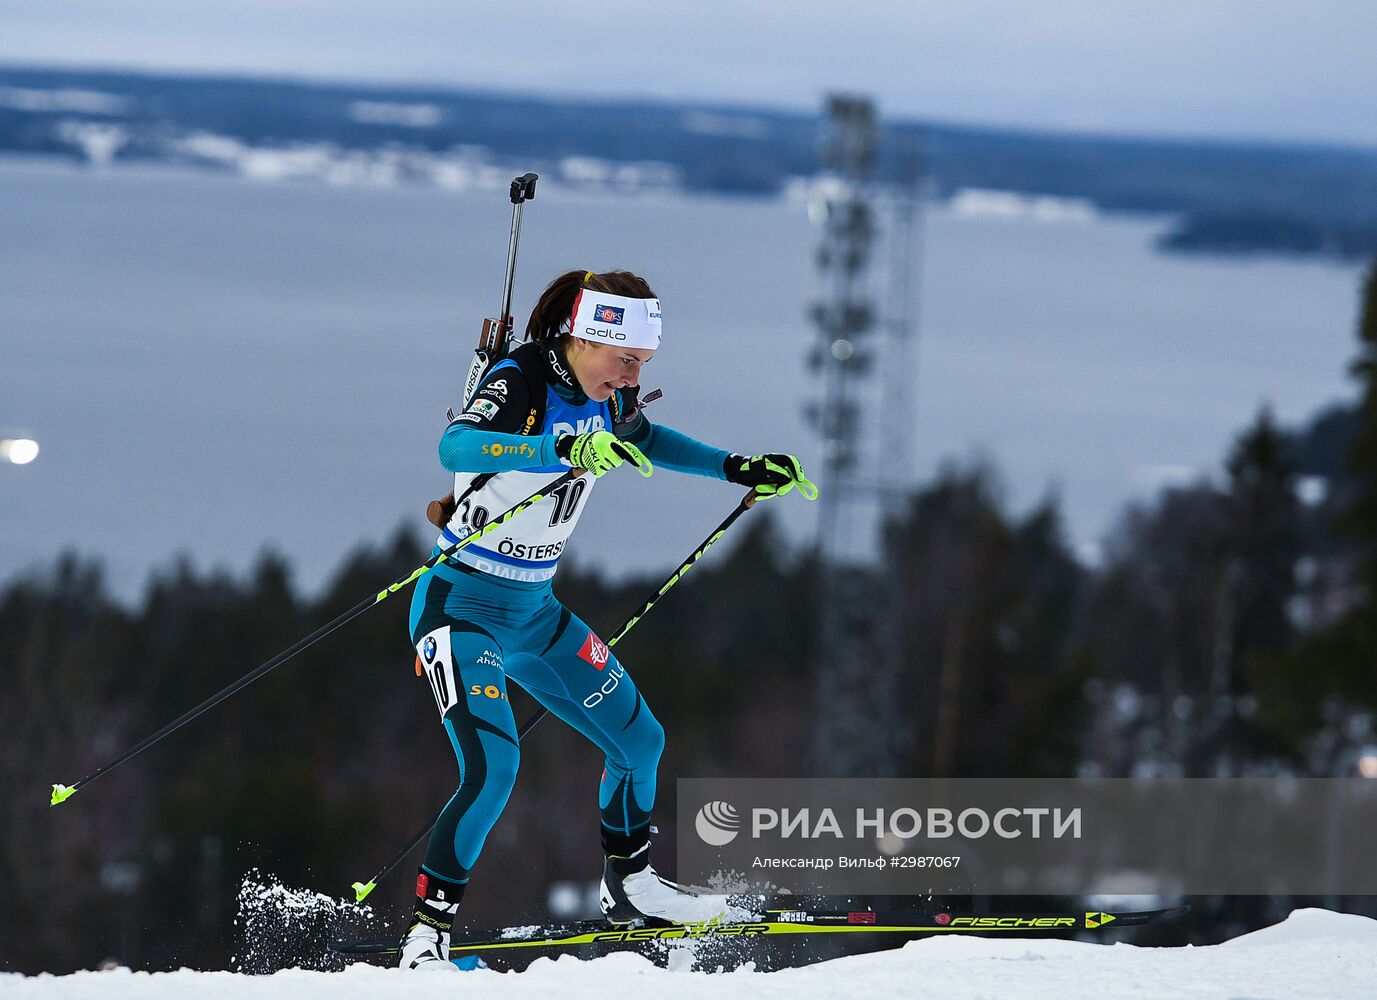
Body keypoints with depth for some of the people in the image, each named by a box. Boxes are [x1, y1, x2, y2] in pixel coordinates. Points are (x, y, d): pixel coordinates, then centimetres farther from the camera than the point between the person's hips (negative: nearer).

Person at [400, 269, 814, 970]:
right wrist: (565, 448, -54)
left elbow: (641, 439, 25)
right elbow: (456, 446, -43)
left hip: (534, 613, 8)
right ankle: (427, 935, -14)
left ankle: (628, 886, 35)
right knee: (492, 766, -24)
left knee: (638, 741, 13)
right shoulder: (520, 382, -22)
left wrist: (736, 468, 21)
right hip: (461, 609, -8)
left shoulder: (606, 397, 1)